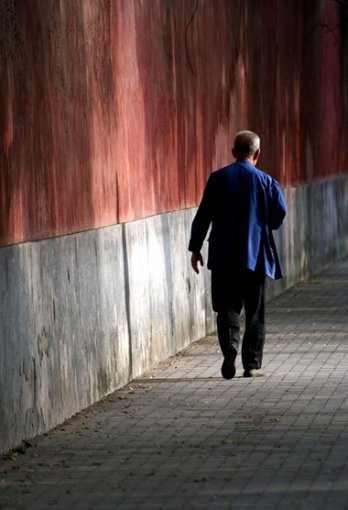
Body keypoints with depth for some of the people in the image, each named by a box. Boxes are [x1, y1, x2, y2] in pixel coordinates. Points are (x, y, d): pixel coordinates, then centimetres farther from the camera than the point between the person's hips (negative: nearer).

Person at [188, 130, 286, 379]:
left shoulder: (218, 178, -3)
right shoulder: (266, 181, -4)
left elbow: (203, 215, -3)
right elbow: (278, 216, -4)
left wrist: (195, 248, 5)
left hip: (224, 256, 0)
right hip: (256, 256, 0)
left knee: (227, 307, 7)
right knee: (255, 312, 9)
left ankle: (230, 348, -16)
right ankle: (252, 364, 8)